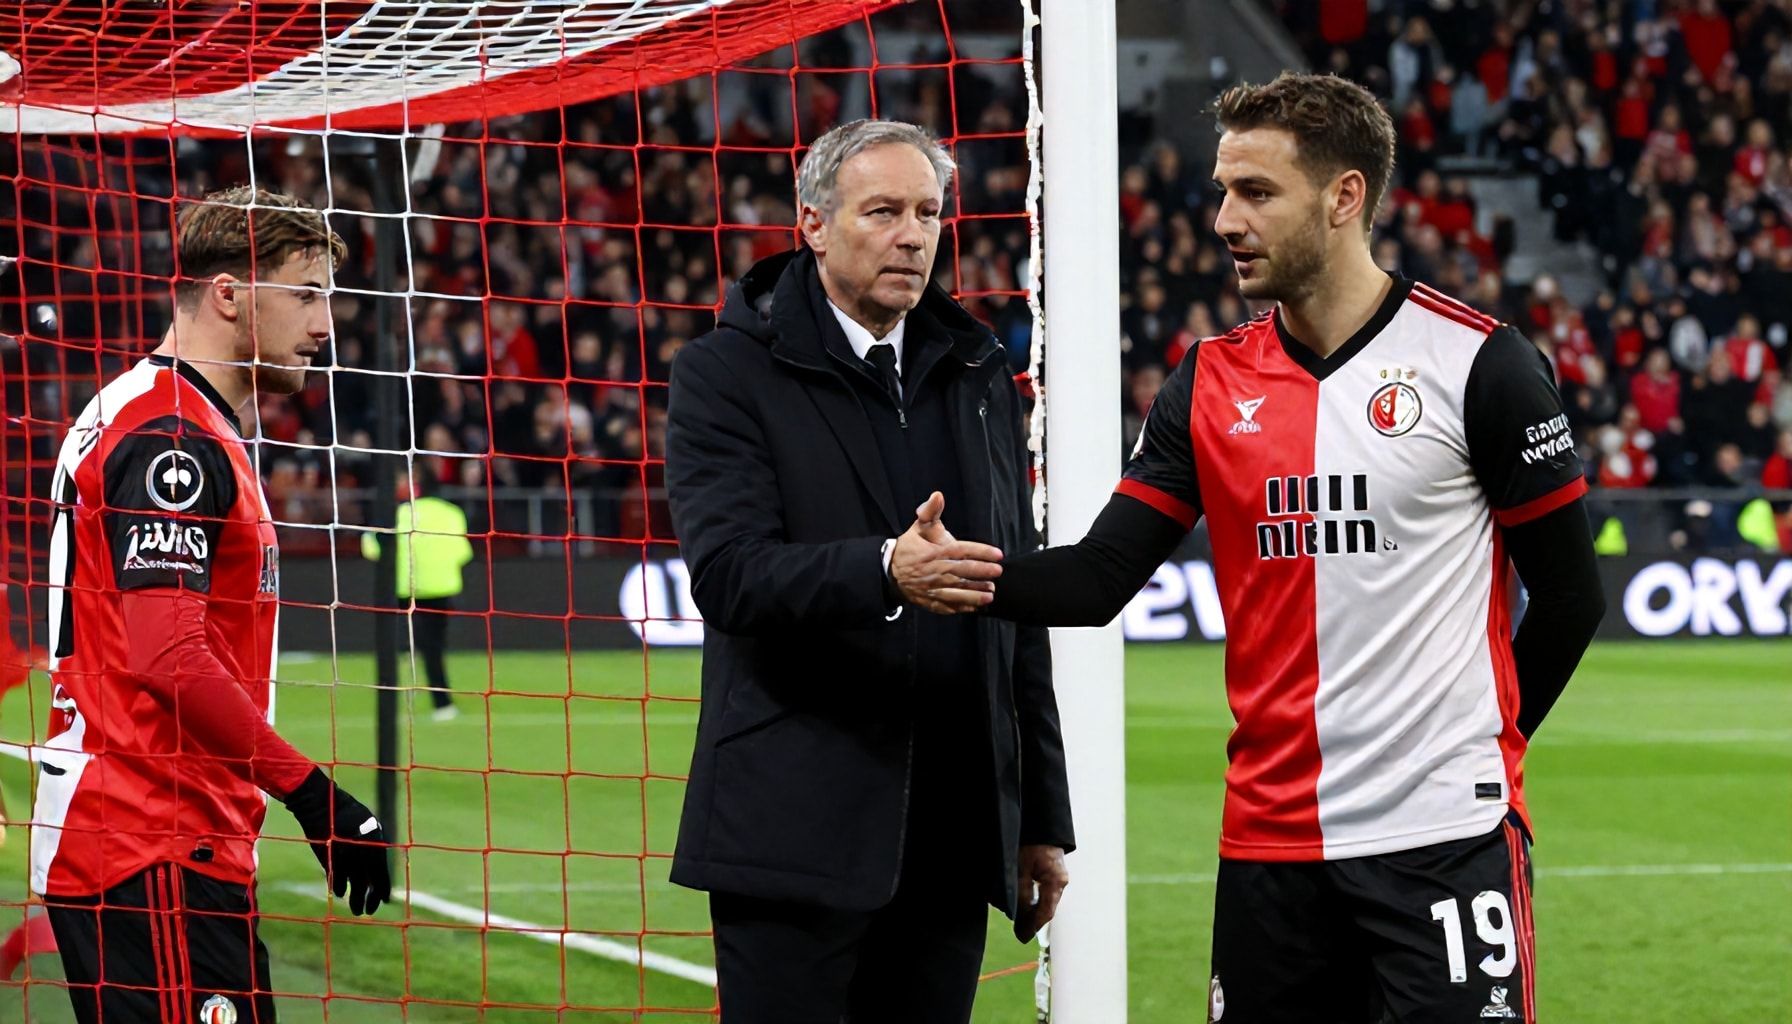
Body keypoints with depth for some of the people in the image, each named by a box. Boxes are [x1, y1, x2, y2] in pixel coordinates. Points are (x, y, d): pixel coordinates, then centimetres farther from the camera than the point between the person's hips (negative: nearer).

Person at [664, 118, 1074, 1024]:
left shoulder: (977, 379, 16)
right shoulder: (727, 373, -2)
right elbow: (727, 571, -16)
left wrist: (1043, 817, 15)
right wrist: (883, 572, -34)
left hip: (951, 842, 5)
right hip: (795, 837, -5)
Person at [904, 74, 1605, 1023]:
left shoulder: (1476, 362, -5)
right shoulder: (1210, 382, 9)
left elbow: (1569, 595, 1)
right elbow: (1101, 576, 2)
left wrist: (1480, 740, 4)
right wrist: (972, 575, -16)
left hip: (1445, 837, -4)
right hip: (1268, 836, 4)